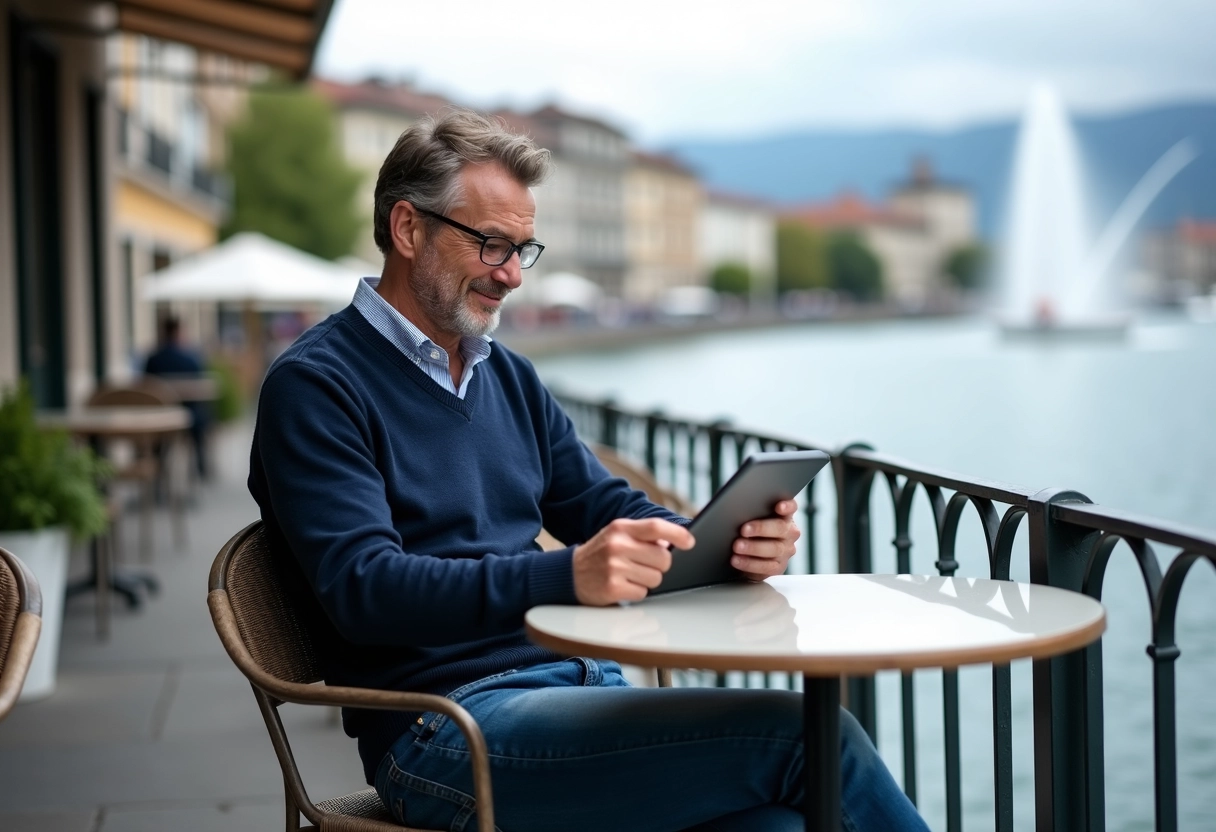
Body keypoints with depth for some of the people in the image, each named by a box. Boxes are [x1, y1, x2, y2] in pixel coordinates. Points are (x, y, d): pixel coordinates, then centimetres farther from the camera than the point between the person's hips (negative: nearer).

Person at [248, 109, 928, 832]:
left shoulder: (510, 378, 20)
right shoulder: (315, 386, -3)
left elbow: (609, 508, 18)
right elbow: (363, 587, -15)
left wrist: (731, 543, -5)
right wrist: (567, 575, -29)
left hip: (578, 682, 7)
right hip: (444, 732, -6)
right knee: (804, 733, -22)